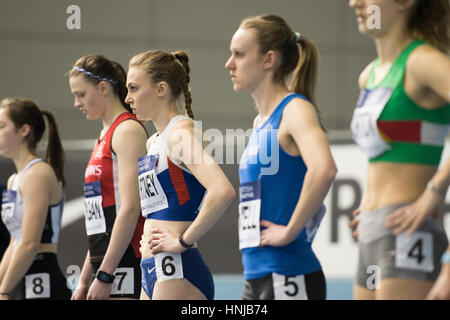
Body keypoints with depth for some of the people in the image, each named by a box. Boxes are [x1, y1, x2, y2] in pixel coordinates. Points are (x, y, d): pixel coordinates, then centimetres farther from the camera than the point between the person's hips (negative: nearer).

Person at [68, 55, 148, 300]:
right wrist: (83, 281, 20)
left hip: (125, 262, -9)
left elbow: (130, 208, -17)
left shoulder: (128, 131, -8)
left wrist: (104, 275, -20)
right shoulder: (104, 136, 20)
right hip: (106, 264, 9)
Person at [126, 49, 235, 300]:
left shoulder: (180, 133, -11)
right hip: (154, 271, 10)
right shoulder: (153, 143, 18)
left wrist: (184, 240, -19)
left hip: (178, 273, -10)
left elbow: (223, 191, -27)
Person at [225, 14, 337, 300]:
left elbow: (323, 169, -30)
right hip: (256, 276, 9)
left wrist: (290, 231, -23)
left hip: (288, 276, -9)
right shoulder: (260, 122, 17)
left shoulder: (296, 110, -10)